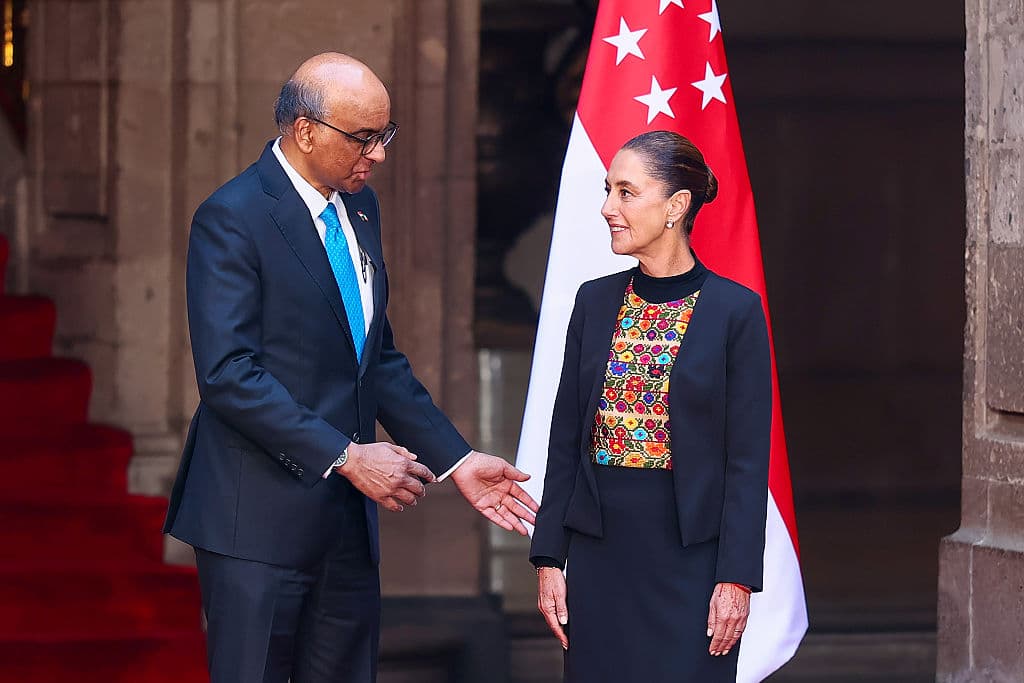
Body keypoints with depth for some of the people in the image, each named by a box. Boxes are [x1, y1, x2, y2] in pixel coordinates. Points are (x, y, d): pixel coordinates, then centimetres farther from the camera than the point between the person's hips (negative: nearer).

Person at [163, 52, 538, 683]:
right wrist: (345, 457, -20)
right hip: (259, 520, -7)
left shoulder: (359, 206, 13)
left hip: (347, 518, 7)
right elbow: (229, 375, -19)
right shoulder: (232, 218, -12)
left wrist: (456, 460, 10)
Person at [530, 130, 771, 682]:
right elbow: (566, 439, 9)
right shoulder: (595, 301, 8)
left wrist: (736, 577, -12)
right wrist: (548, 558, 4)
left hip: (690, 554, -4)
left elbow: (748, 458, -7)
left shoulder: (735, 311, -5)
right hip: (599, 549, 4)